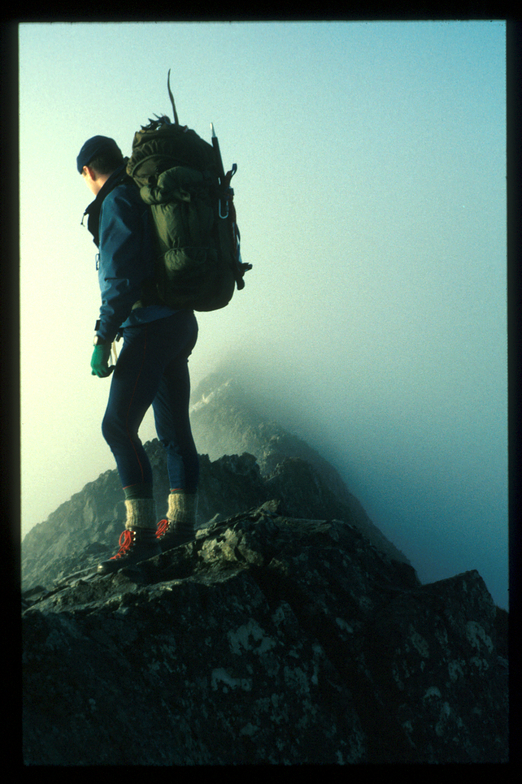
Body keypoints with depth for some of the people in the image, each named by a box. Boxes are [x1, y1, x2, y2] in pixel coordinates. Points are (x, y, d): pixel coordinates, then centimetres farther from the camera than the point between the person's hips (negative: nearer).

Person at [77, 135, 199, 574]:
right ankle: (181, 523, 18)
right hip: (180, 324, 10)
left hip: (150, 326, -10)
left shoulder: (117, 201, -8)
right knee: (174, 429, 12)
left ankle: (141, 533, -19)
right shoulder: (151, 197, 21)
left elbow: (122, 278, -19)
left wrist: (103, 339, -18)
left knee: (119, 425, -15)